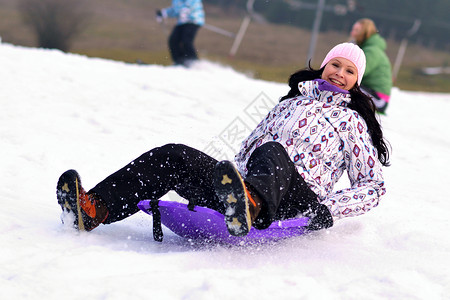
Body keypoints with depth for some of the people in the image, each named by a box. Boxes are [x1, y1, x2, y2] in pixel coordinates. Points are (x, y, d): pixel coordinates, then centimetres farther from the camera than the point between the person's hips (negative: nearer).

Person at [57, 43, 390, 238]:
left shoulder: (351, 120, 20)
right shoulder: (290, 103, 33)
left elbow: (373, 185, 13)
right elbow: (247, 150, 35)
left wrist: (329, 209, -5)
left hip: (297, 202, -5)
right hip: (245, 185, 5)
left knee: (272, 154, -40)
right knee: (174, 156, -17)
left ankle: (249, 205, -77)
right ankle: (94, 208, -37)